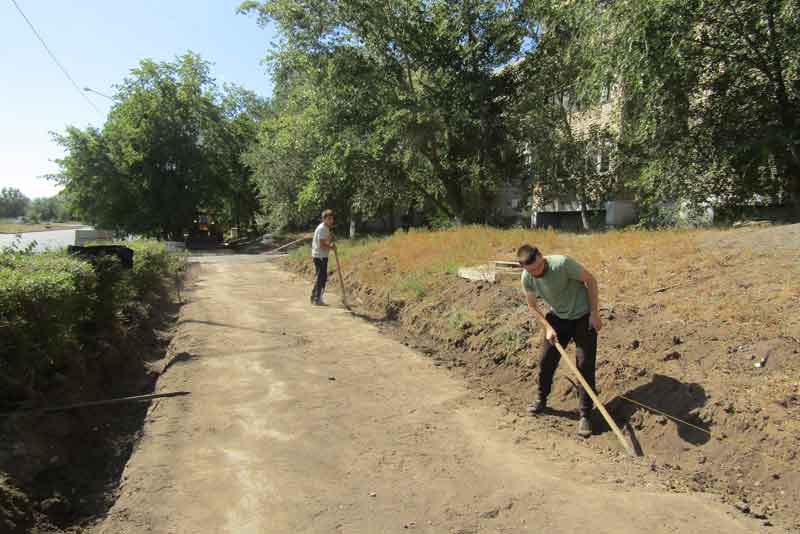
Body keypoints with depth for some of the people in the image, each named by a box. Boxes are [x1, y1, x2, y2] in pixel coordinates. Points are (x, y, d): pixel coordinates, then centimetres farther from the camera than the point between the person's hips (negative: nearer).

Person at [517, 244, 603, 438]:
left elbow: (590, 280, -16)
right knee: (545, 360, 5)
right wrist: (547, 327, -13)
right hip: (558, 318, 4)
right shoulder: (527, 278, -15)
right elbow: (532, 306, 0)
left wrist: (594, 313, -16)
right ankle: (541, 400, 29)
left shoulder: (563, 263, -30)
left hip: (583, 316, -4)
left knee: (585, 365, -5)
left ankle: (585, 415, 6)